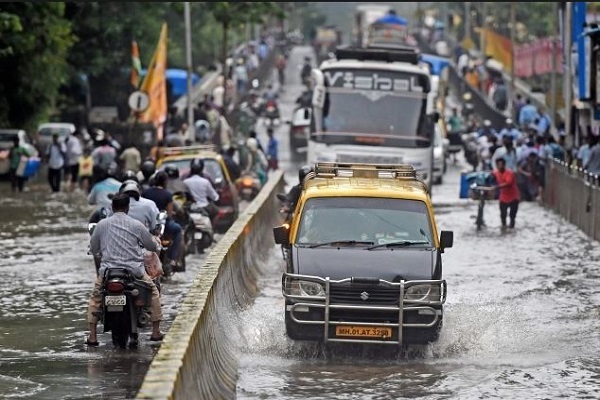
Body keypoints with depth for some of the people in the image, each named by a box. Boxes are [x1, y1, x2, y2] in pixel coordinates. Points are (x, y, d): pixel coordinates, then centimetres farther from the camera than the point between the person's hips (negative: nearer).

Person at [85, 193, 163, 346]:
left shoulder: (102, 225, 3)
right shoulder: (136, 225, 0)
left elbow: (93, 249, 11)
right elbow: (152, 246, 11)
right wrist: (157, 244, 35)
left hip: (108, 270, 1)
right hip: (134, 269, -1)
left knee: (95, 296, 22)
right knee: (153, 291, 21)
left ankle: (92, 336, 13)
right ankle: (156, 331, 21)